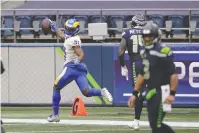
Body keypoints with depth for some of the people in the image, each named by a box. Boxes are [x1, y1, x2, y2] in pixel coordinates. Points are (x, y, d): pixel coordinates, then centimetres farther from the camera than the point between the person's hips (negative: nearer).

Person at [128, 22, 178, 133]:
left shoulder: (163, 51, -14)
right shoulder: (145, 51, 12)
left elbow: (174, 74, -18)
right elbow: (142, 74, 21)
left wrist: (172, 94, -25)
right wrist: (135, 94, 20)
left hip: (162, 93, -9)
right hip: (151, 93, 9)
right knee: (154, 124, 11)